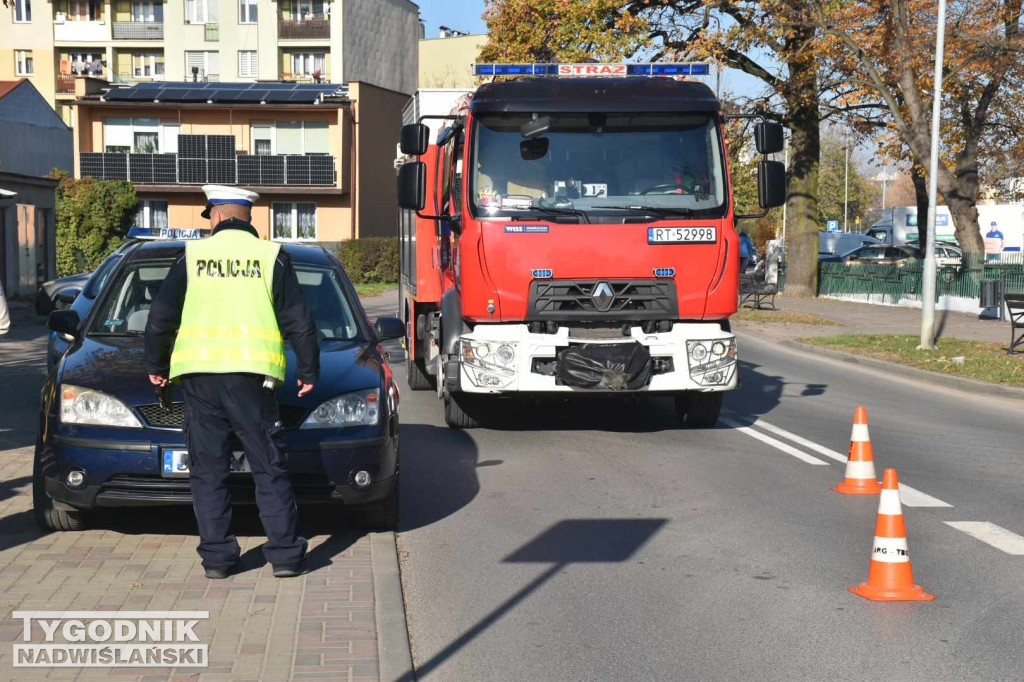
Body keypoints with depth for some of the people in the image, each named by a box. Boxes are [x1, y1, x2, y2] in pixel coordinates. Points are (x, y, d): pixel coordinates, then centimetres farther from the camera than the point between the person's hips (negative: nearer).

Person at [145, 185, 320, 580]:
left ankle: (216, 557, 9)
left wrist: (156, 365, 23)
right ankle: (285, 555, 3)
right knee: (269, 469, 5)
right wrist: (309, 371, 13)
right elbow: (298, 321, 3)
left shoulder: (192, 256, 8)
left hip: (198, 374, 1)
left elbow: (160, 318, 10)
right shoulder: (272, 257, 5)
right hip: (251, 375, -1)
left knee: (208, 472, 8)